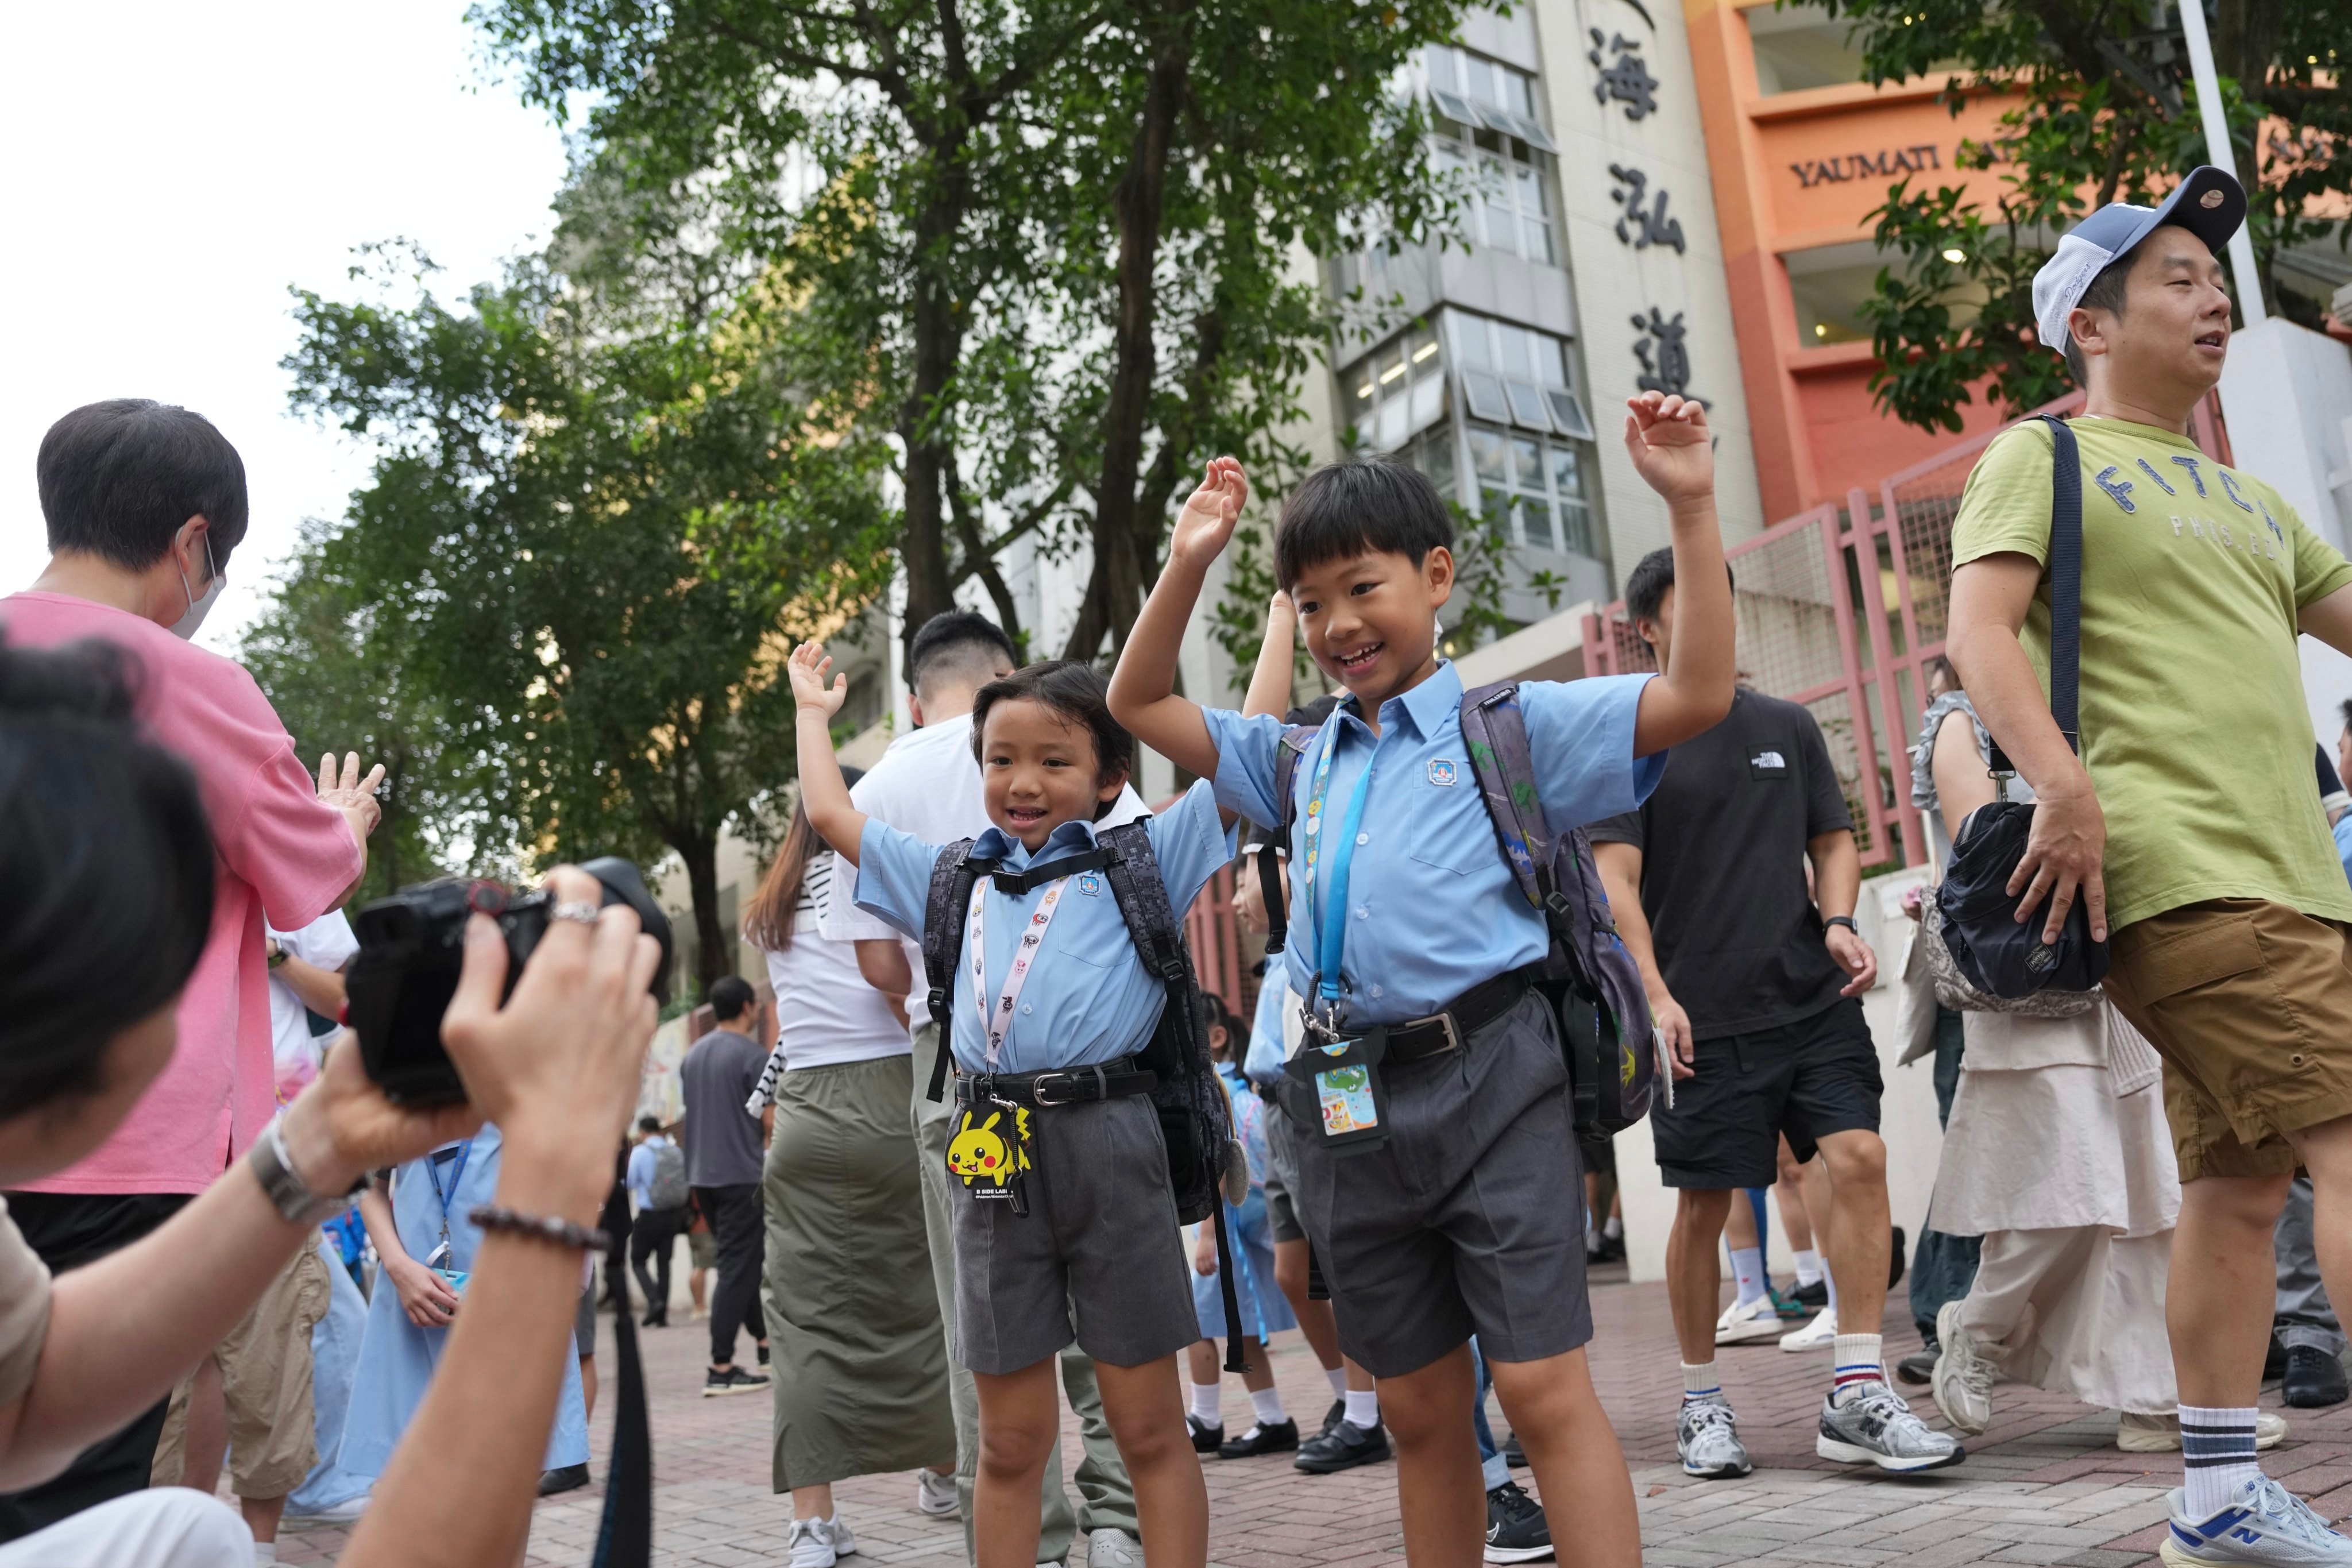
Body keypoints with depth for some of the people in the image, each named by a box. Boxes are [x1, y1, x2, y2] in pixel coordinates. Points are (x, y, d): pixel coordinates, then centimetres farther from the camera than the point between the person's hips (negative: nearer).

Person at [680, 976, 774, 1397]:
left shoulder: (692, 1056, 11)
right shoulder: (752, 1055, -11)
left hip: (702, 1175, 7)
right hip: (742, 1175, -7)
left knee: (741, 1262, 17)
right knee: (738, 1270, -4)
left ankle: (766, 1346, 26)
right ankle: (721, 1369, -5)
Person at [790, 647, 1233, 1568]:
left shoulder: (1141, 861, 9)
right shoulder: (954, 880, 20)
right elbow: (830, 815, 29)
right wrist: (814, 712, 41)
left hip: (1109, 1145, -3)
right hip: (991, 1154, 4)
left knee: (1149, 1428, 4)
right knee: (1009, 1440, 10)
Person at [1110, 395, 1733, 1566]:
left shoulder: (1511, 723, 2)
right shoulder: (1303, 759, 16)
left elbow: (1698, 694, -6)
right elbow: (1139, 703, 23)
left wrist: (1690, 508, -13)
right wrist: (1186, 564, 12)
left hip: (1488, 1081, -5)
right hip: (1349, 1099, 5)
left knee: (1544, 1388, -5)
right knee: (1418, 1408, 13)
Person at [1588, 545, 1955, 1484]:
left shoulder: (1787, 727, 13)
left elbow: (1833, 841, 18)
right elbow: (1614, 878, -7)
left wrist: (1839, 923, -3)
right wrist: (1655, 995, -18)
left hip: (1811, 996, 4)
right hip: (1703, 1017, -3)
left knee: (1859, 1158, -10)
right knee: (1703, 1205, 2)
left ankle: (1857, 1397, -2)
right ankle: (1701, 1404, 19)